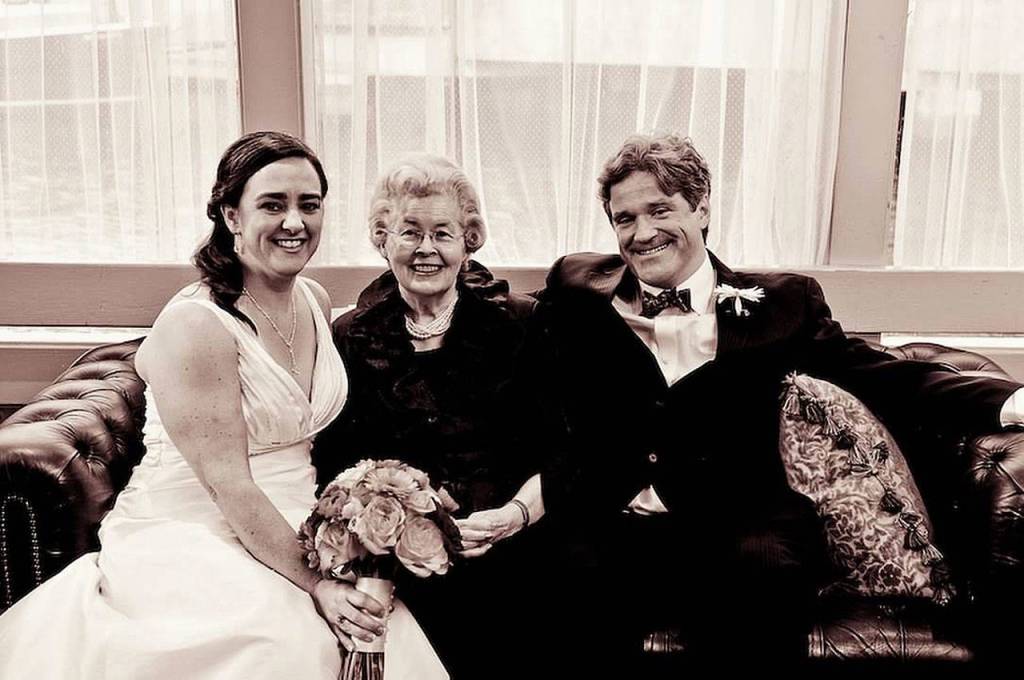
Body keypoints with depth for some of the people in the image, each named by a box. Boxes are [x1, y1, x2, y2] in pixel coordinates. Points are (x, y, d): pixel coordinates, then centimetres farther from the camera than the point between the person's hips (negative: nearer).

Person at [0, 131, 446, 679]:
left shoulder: (316, 301, 8)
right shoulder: (194, 326, -17)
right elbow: (227, 484, -19)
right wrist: (314, 583, -22)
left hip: (295, 533, 6)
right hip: (188, 543, -6)